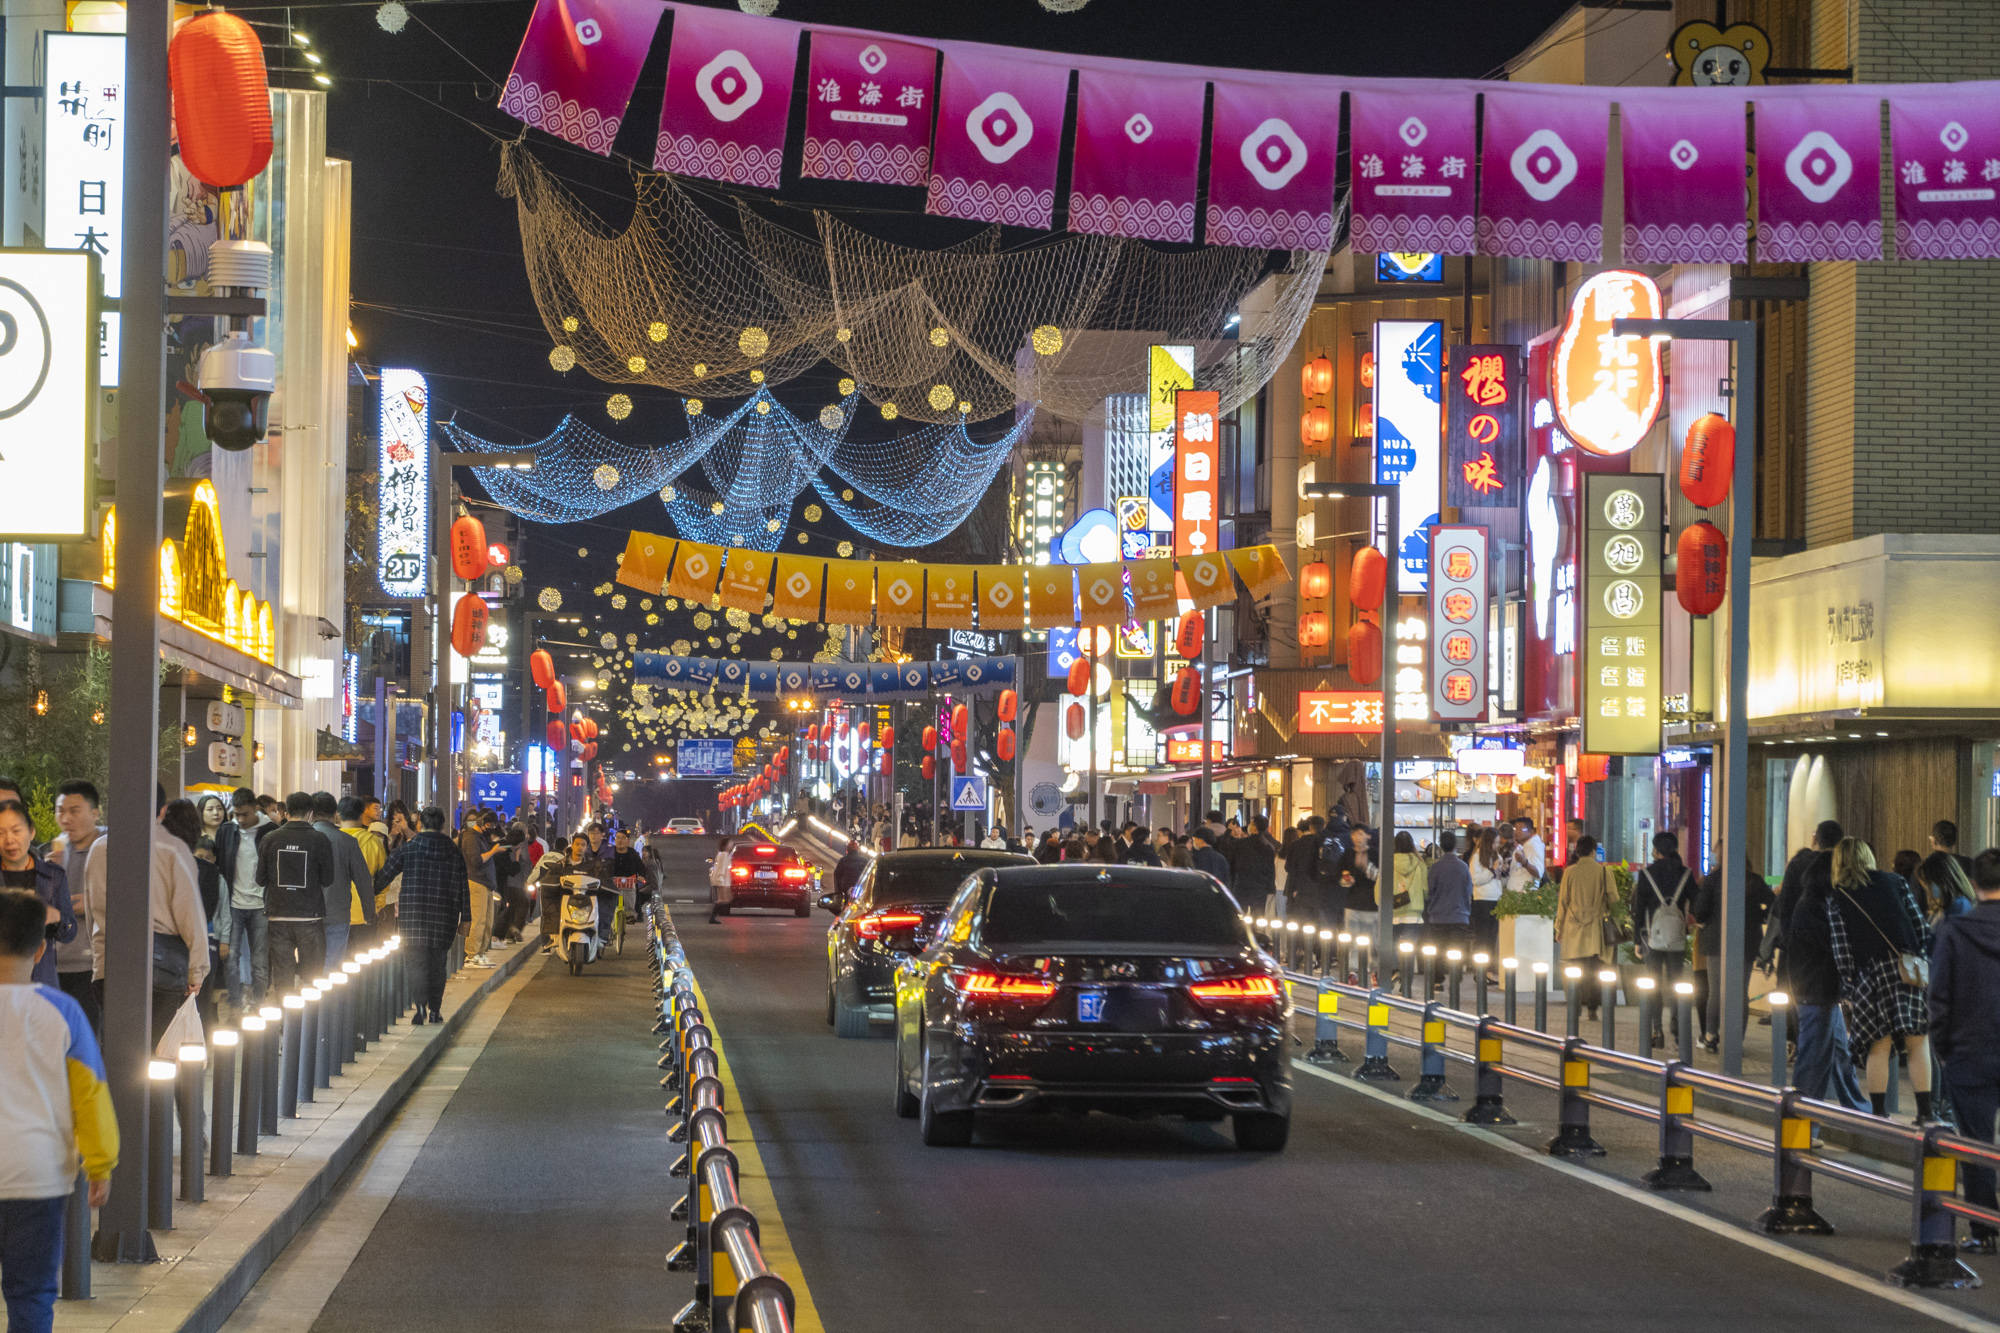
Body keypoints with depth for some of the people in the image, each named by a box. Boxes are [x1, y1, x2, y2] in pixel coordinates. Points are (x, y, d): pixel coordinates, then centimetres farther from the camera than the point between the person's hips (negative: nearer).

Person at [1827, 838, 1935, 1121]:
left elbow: (1842, 949, 0)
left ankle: (1879, 1114, 3)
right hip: (1910, 968, 1)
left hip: (1871, 973, -1)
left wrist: (1847, 991, 4)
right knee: (1917, 1043, 3)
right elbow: (1922, 927, 6)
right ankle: (1925, 1112, 0)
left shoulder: (1837, 899, 6)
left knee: (1879, 1047, 5)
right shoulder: (1896, 883, 10)